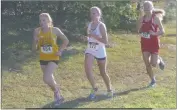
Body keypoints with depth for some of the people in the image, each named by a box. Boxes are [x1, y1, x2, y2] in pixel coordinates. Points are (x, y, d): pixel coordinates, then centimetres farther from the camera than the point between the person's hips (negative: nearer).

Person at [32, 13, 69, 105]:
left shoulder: (55, 30, -12)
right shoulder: (37, 31, -6)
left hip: (53, 58, -4)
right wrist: (35, 41, -21)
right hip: (43, 59, 4)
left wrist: (60, 51, -9)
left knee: (46, 78, -21)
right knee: (49, 79, 15)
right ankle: (58, 96, 39)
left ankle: (56, 91, 10)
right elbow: (34, 49, -2)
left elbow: (66, 40, 2)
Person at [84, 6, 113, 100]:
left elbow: (105, 41, -20)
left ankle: (109, 90, 33)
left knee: (103, 73, 9)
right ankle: (94, 88, 5)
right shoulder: (89, 24, 4)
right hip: (89, 51, 4)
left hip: (100, 52, -4)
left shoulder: (101, 26, -14)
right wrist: (87, 37, 0)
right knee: (87, 70, -17)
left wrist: (94, 35, -26)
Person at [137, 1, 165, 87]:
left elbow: (162, 31, -11)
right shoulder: (141, 19, 3)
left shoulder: (156, 18, -10)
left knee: (153, 64, -7)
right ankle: (153, 80, 20)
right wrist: (140, 25, -10)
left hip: (154, 43, -4)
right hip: (144, 43, 4)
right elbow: (139, 31, 9)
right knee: (147, 64, 3)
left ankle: (159, 60, 29)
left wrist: (155, 33, -28)